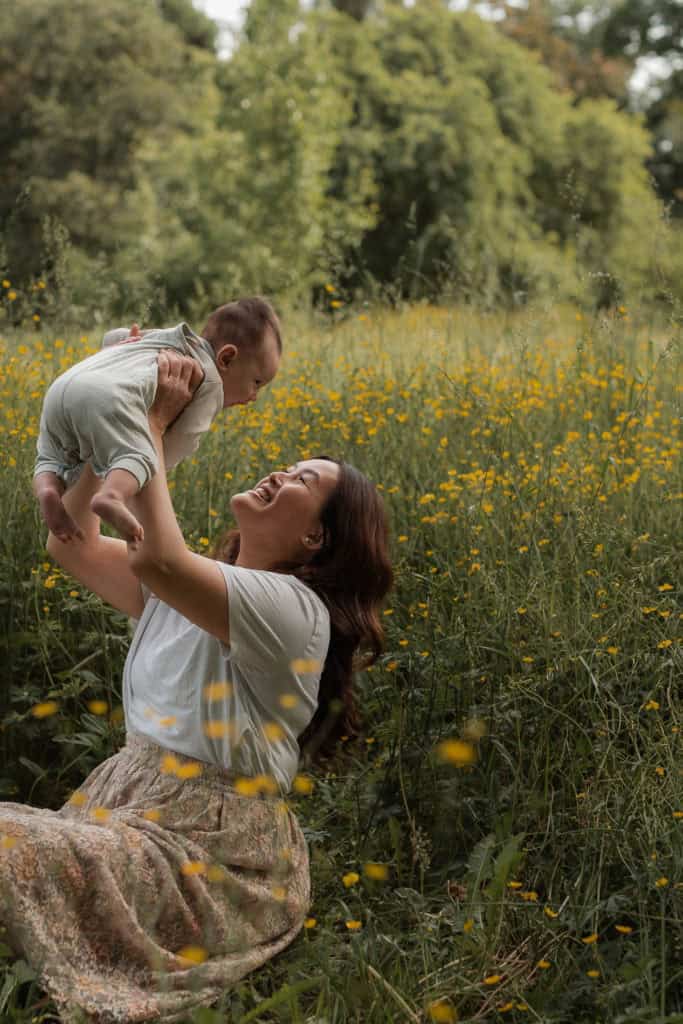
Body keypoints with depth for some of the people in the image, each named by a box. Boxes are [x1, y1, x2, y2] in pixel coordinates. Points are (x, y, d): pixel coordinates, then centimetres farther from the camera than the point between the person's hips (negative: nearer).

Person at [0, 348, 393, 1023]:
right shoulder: (184, 589, 13)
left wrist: (152, 423, -17)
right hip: (130, 803, 9)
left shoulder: (294, 609, -14)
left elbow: (156, 559, -29)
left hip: (217, 851, -8)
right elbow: (71, 545, 9)